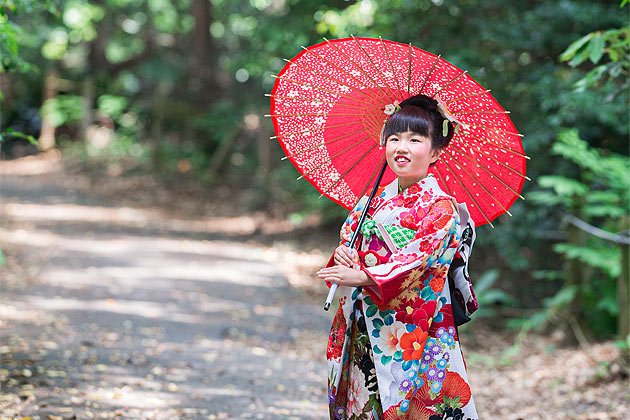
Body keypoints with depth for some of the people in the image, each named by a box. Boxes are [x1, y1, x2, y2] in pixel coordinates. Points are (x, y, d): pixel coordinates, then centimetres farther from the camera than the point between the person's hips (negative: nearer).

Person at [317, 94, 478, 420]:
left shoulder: (439, 207, -7)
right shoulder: (375, 201, 12)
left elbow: (420, 258, -18)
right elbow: (349, 237, 14)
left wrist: (362, 276, -27)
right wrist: (343, 256, -11)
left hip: (414, 333, -5)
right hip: (364, 331, 5)